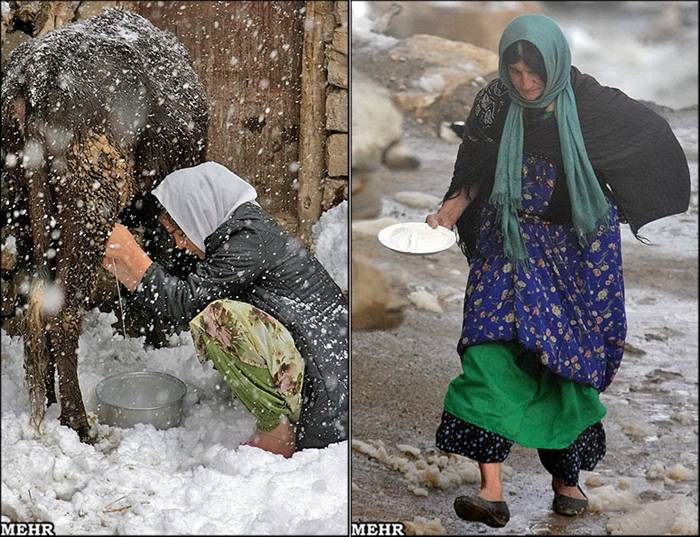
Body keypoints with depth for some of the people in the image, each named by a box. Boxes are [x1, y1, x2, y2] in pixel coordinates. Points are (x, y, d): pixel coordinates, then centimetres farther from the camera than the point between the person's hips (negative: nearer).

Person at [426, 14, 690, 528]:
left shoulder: (592, 104, -12)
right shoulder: (494, 104, -6)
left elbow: (650, 132, 5)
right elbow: (475, 174, 6)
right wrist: (450, 210, -11)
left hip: (578, 248, -1)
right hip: (510, 242, 1)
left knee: (571, 359, 4)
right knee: (493, 348, -15)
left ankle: (566, 476, 25)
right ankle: (492, 490, -17)